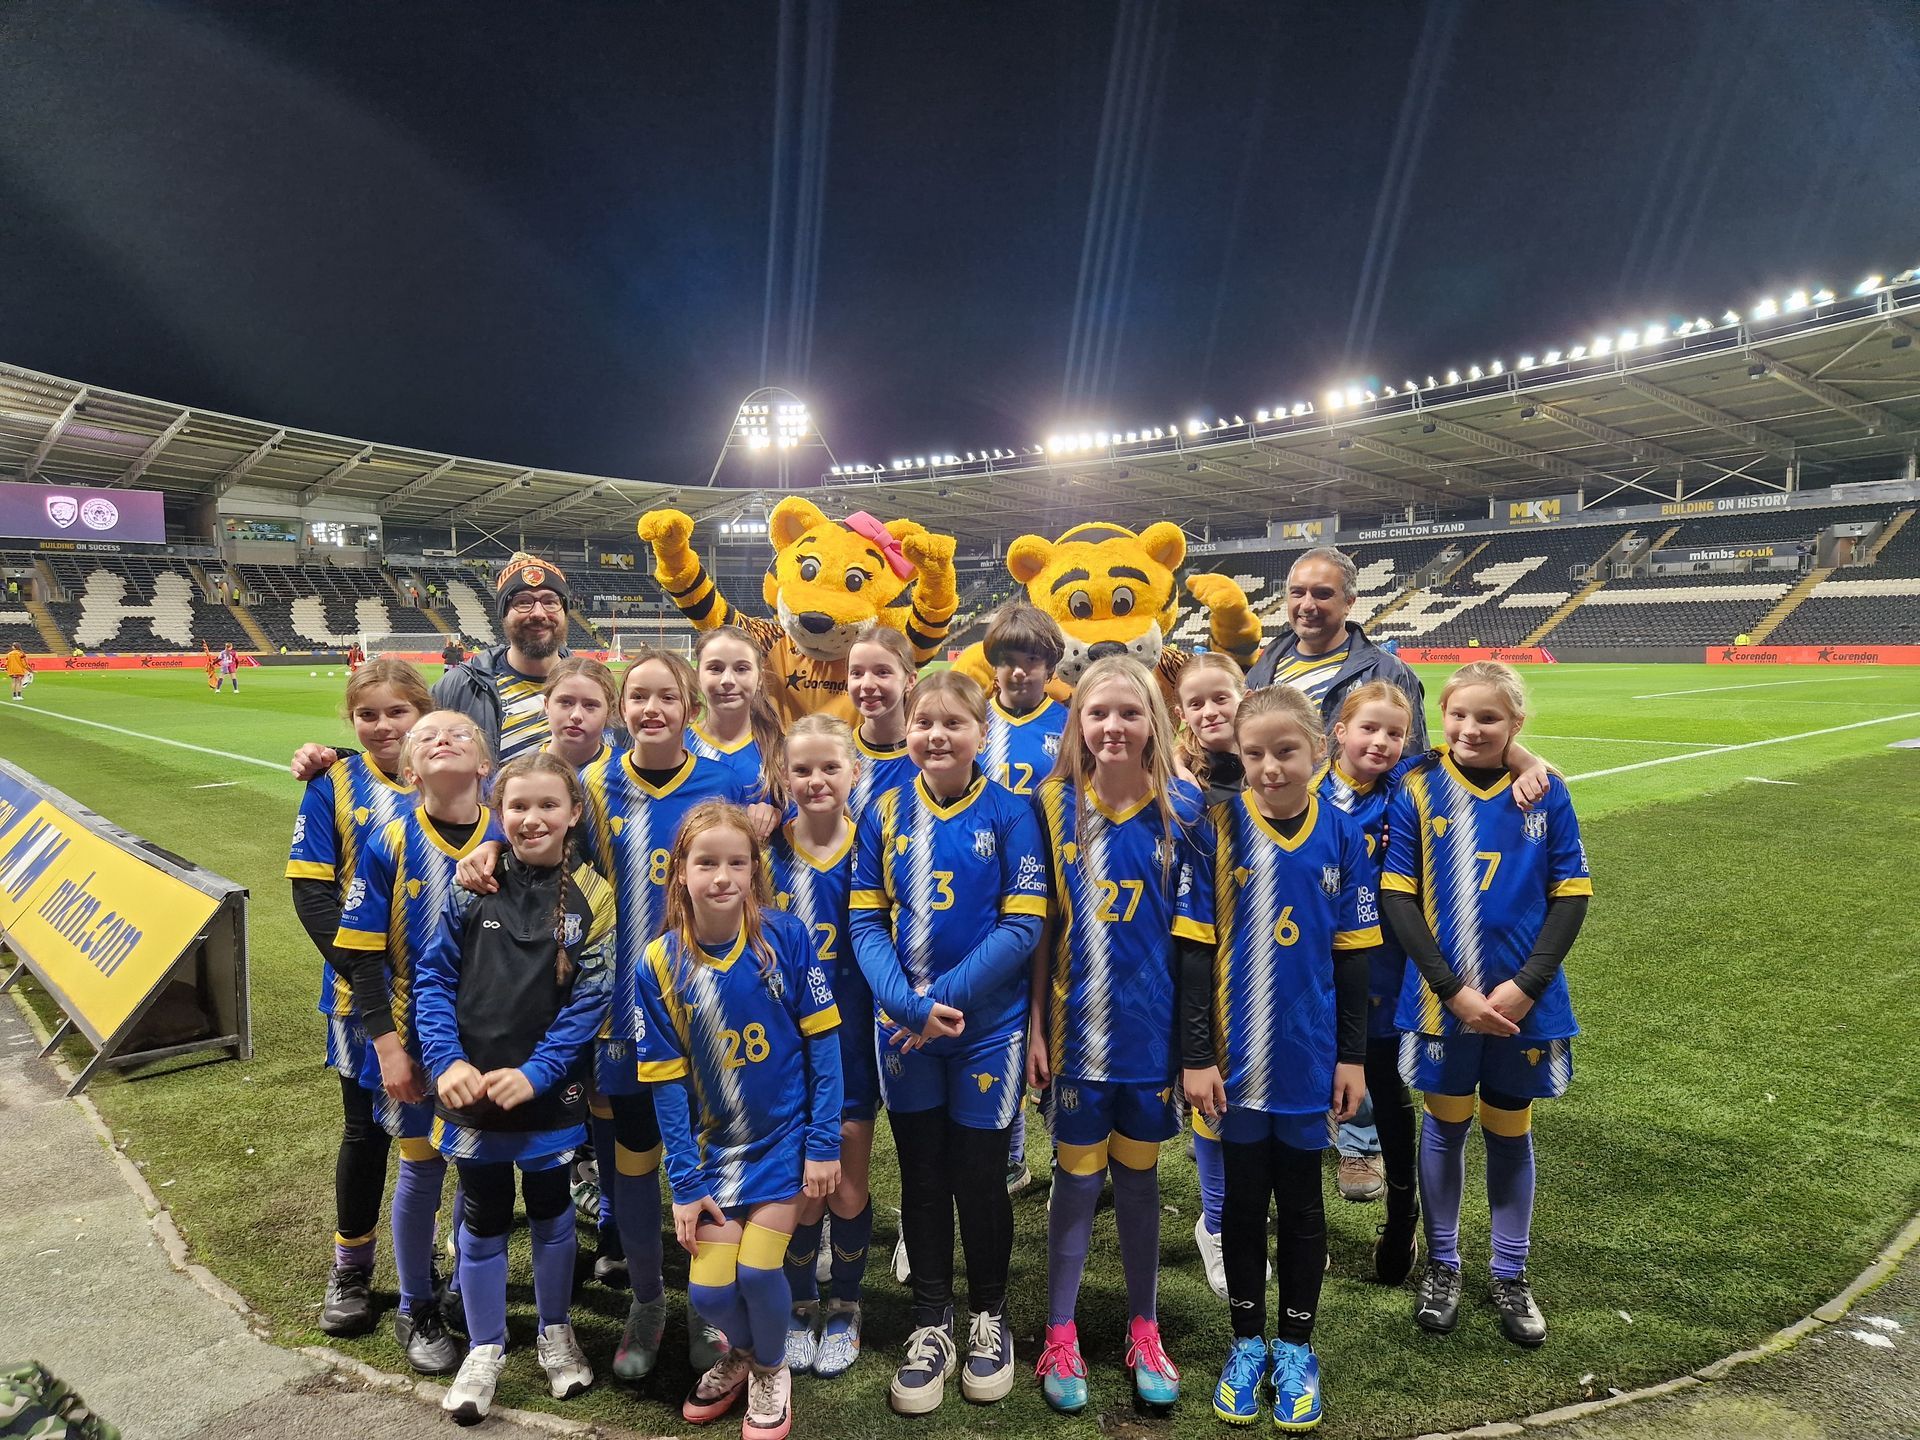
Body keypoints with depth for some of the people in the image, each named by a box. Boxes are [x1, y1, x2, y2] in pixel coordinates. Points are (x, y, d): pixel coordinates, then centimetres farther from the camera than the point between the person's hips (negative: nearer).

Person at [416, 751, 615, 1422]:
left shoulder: (590, 897, -8)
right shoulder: (471, 886, -5)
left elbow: (589, 1001, -9)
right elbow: (434, 978, -2)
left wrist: (535, 1073, -16)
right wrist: (447, 1062, -13)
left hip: (549, 1093, 0)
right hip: (471, 1090, 1)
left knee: (551, 1211, 16)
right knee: (483, 1221, 13)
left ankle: (555, 1332, 38)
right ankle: (485, 1349, 33)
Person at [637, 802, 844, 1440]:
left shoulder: (785, 936, -15)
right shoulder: (661, 964, -10)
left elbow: (822, 1042, -9)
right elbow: (668, 1082, -5)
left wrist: (824, 1143, -10)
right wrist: (686, 1184, -5)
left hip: (786, 1133, -2)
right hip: (716, 1144, 2)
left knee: (756, 1268, -8)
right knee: (708, 1289, 0)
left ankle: (771, 1366, 27)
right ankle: (741, 1351, 37)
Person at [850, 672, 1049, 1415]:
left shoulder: (1010, 814, -9)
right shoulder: (884, 812, -1)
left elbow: (1023, 926, -13)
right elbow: (866, 921, -2)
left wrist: (945, 999, -18)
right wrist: (909, 1004, -17)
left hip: (988, 1027, -2)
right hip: (904, 1029, 2)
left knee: (979, 1175, 11)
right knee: (921, 1176, 14)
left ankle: (988, 1317, 34)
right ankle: (931, 1322, 32)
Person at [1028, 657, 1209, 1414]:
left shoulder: (1183, 810, -5)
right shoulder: (1054, 805, -4)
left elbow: (1193, 933, -2)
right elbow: (1039, 926, -1)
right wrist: (1034, 1027, -3)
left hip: (1151, 1029, 0)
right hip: (1077, 1028, 0)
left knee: (1138, 1177, 15)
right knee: (1078, 1177, 10)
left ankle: (1144, 1331, 32)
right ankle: (1060, 1336, 27)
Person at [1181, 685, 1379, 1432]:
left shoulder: (1342, 834, -4)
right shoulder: (1219, 829, -9)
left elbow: (1353, 953, 2)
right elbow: (1195, 949, -7)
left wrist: (1352, 1055, 3)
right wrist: (1196, 1054, -8)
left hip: (1310, 1061, 1)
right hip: (1237, 1058, -1)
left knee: (1300, 1203, 14)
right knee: (1243, 1202, 13)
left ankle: (1296, 1348, 32)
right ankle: (1247, 1342, 31)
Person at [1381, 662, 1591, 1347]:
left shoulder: (1545, 793, -4)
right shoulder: (1418, 791, -7)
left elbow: (1572, 897, -3)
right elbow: (1398, 899, -7)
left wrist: (1523, 986, -13)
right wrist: (1454, 990, -13)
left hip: (1523, 1001, 1)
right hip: (1442, 997, -1)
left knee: (1510, 1131, 14)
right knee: (1446, 1125, 12)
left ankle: (1510, 1277, 31)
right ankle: (1442, 1265, 31)